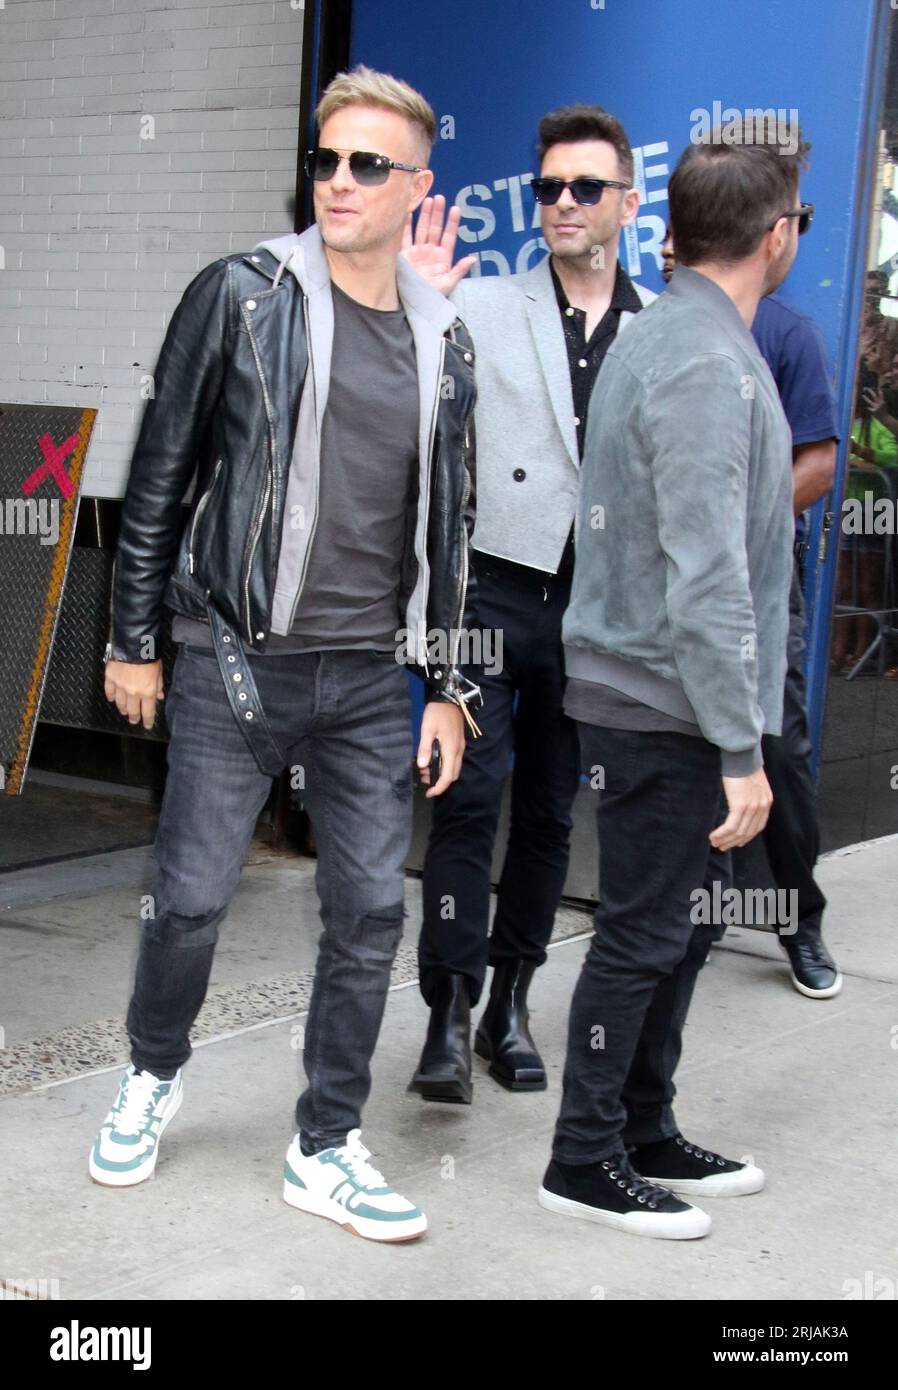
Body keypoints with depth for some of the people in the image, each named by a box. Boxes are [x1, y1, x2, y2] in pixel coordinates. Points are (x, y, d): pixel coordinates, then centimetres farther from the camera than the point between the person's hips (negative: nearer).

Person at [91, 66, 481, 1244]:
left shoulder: (444, 340, 8)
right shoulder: (240, 298, -4)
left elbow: (447, 525, 13)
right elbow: (160, 475, -1)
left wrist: (448, 685, 11)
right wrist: (133, 639, -2)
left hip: (370, 681, 4)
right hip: (236, 663, -3)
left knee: (370, 914, 4)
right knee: (192, 897, 4)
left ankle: (327, 1149, 20)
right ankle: (154, 1078, 33)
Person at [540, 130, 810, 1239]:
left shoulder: (656, 337, 12)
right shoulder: (709, 367, -20)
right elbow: (706, 581, -25)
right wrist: (740, 750, -21)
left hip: (641, 691, 10)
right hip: (666, 706, -10)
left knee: (673, 927, 17)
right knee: (641, 935, 1)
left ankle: (647, 1135, 29)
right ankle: (585, 1160, 14)